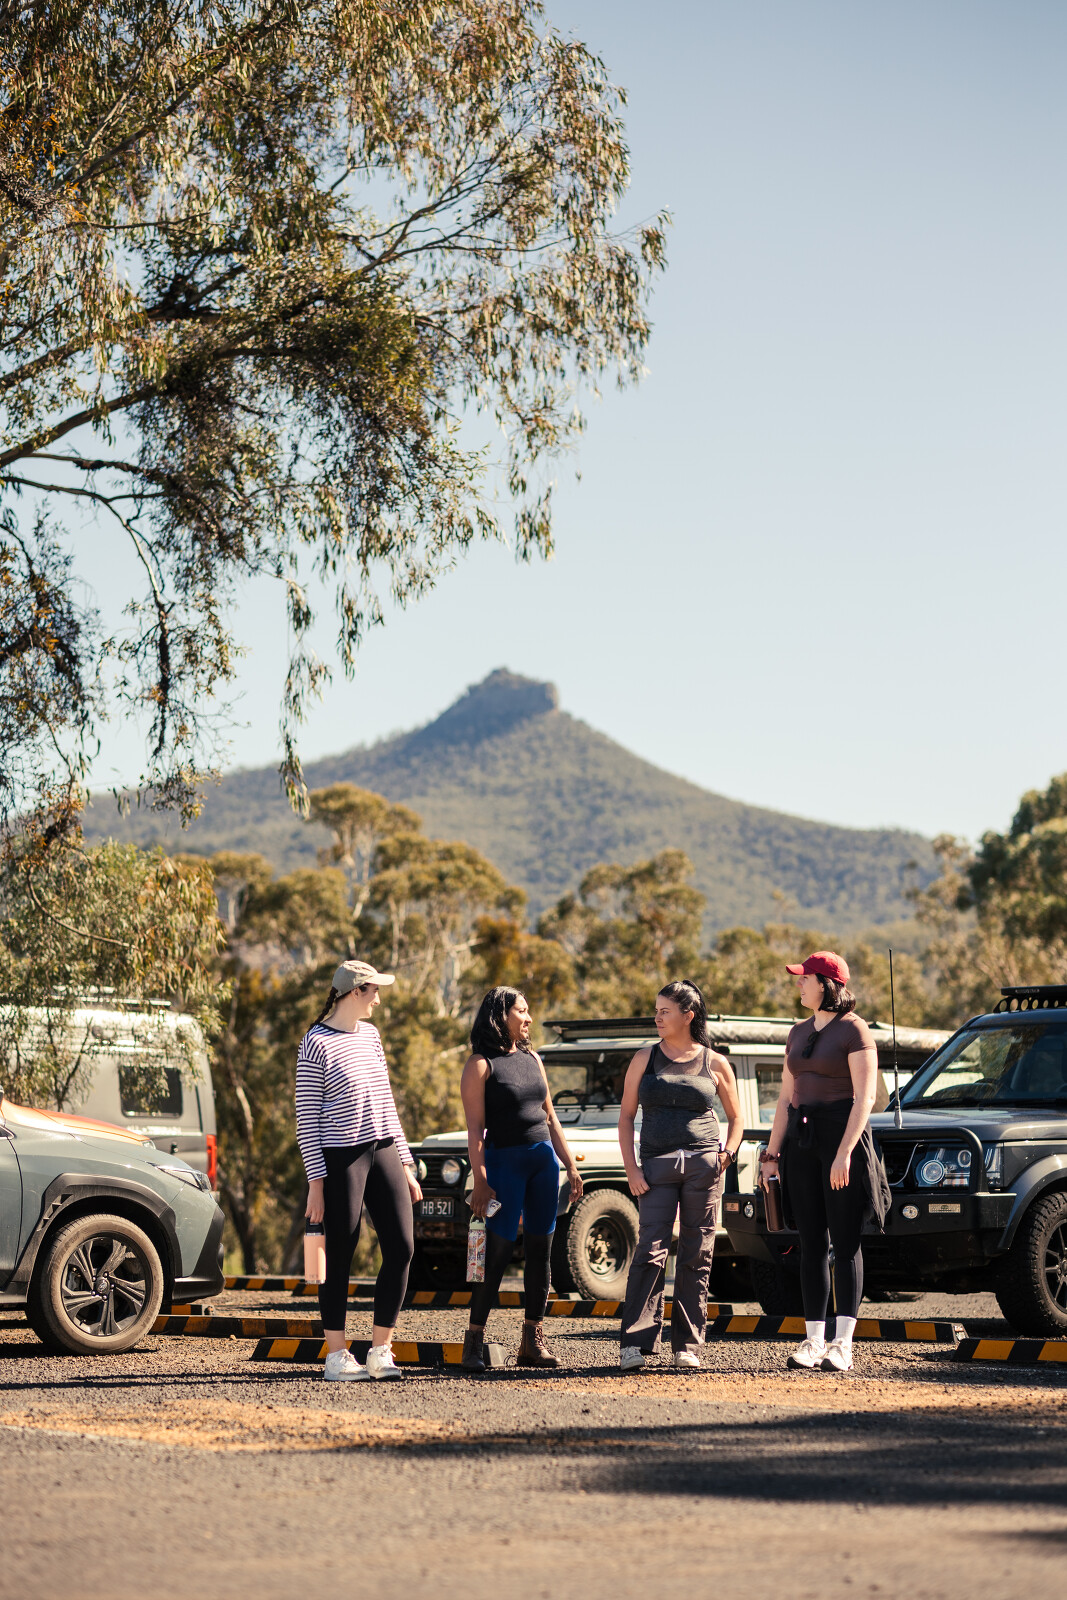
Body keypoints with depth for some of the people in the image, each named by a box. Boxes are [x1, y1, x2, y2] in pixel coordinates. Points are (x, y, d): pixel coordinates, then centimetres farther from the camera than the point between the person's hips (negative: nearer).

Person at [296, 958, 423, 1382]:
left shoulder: (369, 1033, 15)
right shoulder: (316, 1043, -7)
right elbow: (306, 1117, -8)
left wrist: (406, 1164, 16)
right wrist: (316, 1181, -12)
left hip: (383, 1151, 7)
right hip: (340, 1157, -7)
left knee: (402, 1248, -1)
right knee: (340, 1257, -2)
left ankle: (380, 1351, 8)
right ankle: (336, 1357, 6)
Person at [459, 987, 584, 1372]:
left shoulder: (532, 1058, 15)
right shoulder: (481, 1065, -5)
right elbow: (475, 1129, -10)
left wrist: (570, 1165, 15)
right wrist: (480, 1182, -16)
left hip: (544, 1159, 6)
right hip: (505, 1161, -6)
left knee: (540, 1249, 5)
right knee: (499, 1250, -7)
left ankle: (533, 1340, 10)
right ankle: (475, 1340, -2)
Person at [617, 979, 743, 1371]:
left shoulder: (715, 1064, 7)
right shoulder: (645, 1060, 10)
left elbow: (736, 1117, 17)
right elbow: (626, 1115, 10)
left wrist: (727, 1154, 1)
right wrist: (631, 1169, -1)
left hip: (704, 1164, 0)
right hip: (657, 1166, 0)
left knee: (697, 1256, 2)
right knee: (651, 1250, -10)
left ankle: (687, 1345, 8)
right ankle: (635, 1343, -13)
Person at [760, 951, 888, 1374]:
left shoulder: (854, 1030, -6)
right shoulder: (799, 1033, 17)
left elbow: (865, 1097, -12)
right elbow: (785, 1097, 19)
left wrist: (845, 1153, -20)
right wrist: (772, 1152, 12)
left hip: (843, 1133, -7)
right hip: (801, 1140, 7)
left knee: (845, 1243, -5)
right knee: (811, 1244, 5)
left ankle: (843, 1343, -7)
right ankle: (813, 1340, 7)